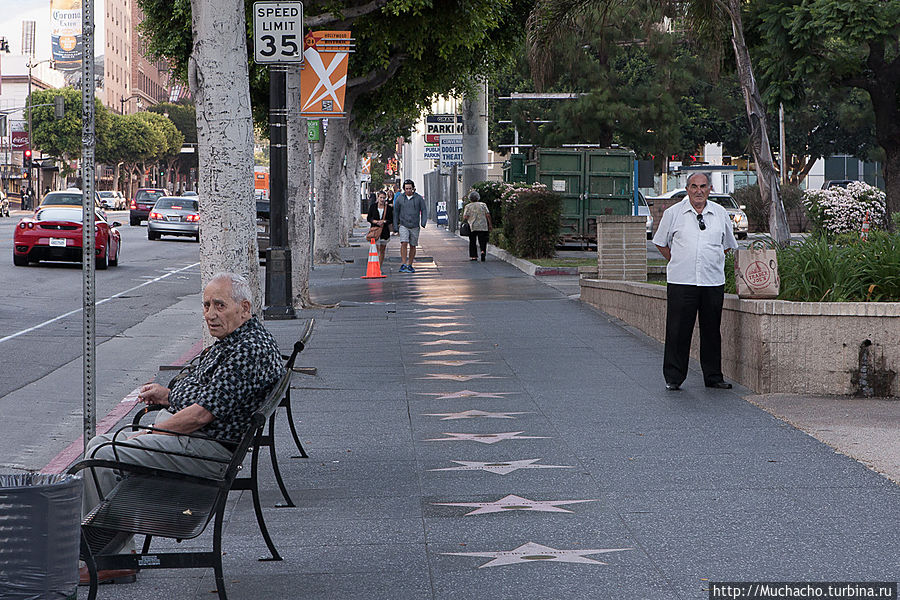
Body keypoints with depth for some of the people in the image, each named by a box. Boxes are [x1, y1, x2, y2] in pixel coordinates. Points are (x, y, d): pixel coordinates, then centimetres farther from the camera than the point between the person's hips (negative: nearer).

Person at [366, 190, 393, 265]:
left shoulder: (388, 208, 3)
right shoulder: (373, 206, 2)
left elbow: (391, 220, 4)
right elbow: (368, 218, 5)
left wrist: (384, 221, -13)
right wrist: (374, 221, -15)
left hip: (385, 231, 2)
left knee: (382, 250, 8)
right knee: (376, 249, -12)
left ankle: (379, 267, 16)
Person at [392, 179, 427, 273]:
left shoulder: (419, 198, 1)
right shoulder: (399, 198, 2)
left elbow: (424, 211, 3)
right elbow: (396, 212, 10)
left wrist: (423, 222, -12)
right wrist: (395, 225, 6)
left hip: (415, 226, 1)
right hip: (403, 225, -1)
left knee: (413, 246, 6)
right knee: (404, 243, -18)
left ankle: (410, 265, 16)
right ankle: (403, 264, -16)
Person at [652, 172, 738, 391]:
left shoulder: (720, 214, 9)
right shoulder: (673, 213, 4)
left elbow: (727, 245, 22)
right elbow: (661, 243, 14)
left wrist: (714, 263, 15)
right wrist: (677, 263, 9)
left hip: (713, 282, 2)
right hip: (681, 282, -2)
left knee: (712, 331, 6)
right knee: (678, 331, -3)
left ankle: (713, 376, 15)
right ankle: (673, 378, 5)